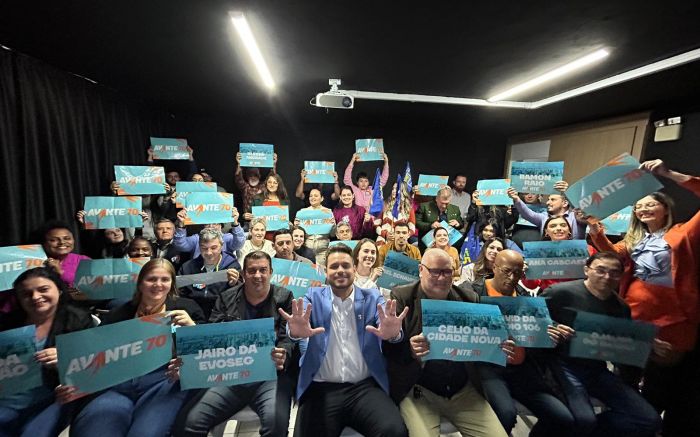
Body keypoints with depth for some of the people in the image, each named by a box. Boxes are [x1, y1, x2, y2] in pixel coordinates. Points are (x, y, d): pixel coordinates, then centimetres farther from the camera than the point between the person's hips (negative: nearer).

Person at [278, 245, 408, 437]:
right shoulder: (313, 296, 7)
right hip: (321, 389, 1)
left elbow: (385, 320, -9)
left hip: (366, 387, 0)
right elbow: (299, 320, -10)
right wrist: (296, 331, -35)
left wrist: (393, 333, -34)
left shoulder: (373, 298, 7)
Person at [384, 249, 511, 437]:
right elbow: (387, 345, -10)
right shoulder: (402, 297, -8)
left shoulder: (469, 298, 4)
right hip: (417, 390, -3)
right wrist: (409, 349, -31)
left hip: (464, 390, 4)